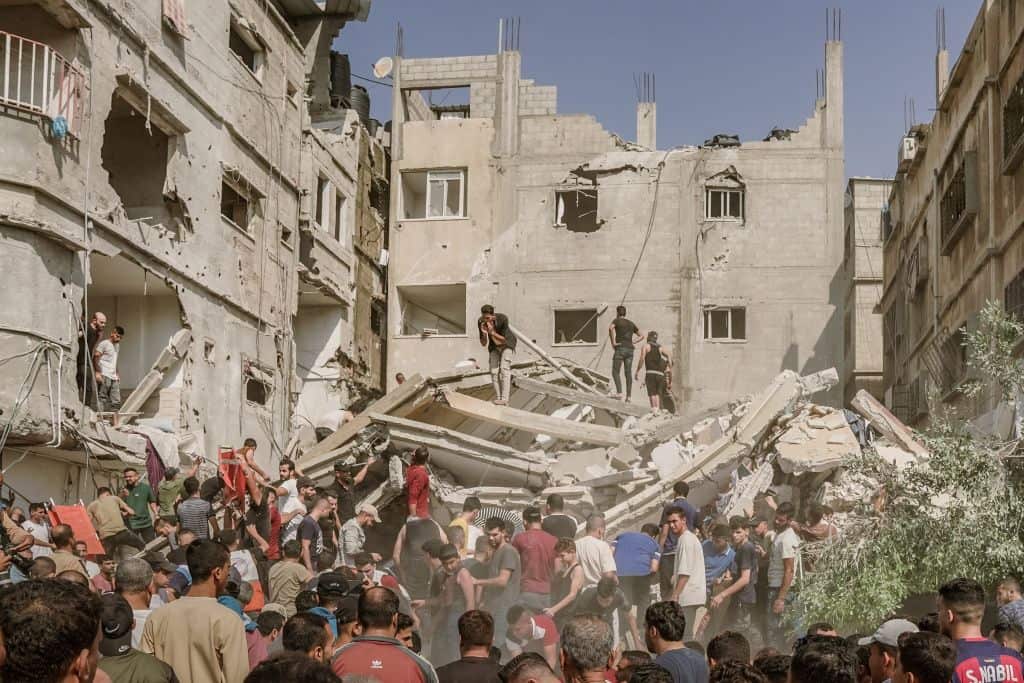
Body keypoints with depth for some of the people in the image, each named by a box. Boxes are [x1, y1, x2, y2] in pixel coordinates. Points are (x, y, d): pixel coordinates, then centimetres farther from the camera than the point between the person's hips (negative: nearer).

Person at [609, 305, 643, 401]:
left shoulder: (617, 321, 3)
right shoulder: (631, 323, 21)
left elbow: (610, 328, -20)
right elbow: (641, 336, 25)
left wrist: (613, 342, -15)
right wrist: (633, 342, 13)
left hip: (620, 349, -5)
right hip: (630, 350, 5)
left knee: (615, 372, -2)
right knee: (628, 373, 2)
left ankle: (619, 392, -17)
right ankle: (628, 396, -3)